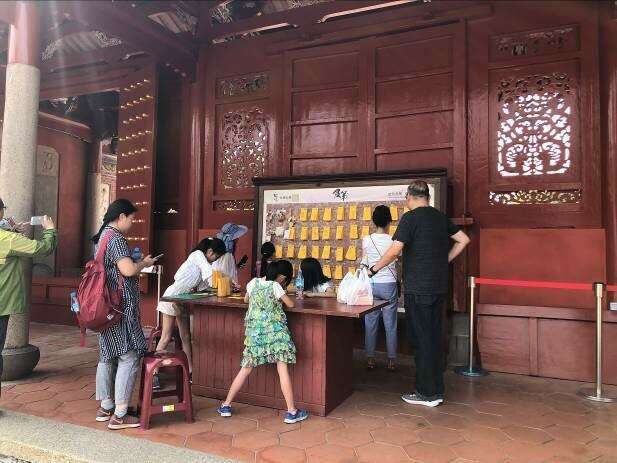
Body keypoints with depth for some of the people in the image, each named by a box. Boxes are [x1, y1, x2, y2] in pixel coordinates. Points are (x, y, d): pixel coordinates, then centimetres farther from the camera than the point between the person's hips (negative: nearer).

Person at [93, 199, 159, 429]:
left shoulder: (103, 236, 15)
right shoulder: (116, 238, -15)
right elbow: (128, 269, -25)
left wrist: (138, 264, 17)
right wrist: (144, 263, -7)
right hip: (121, 306, -10)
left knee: (108, 356, 15)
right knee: (129, 358, -5)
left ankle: (105, 407, 25)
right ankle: (119, 415, -1)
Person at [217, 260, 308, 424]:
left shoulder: (253, 282, 6)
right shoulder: (275, 286, -8)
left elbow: (246, 300, 23)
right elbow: (290, 304, -3)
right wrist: (281, 298, 15)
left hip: (254, 331, 5)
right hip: (274, 331, -5)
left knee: (246, 369, 13)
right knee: (282, 368, -3)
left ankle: (226, 405, 18)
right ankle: (291, 411, -1)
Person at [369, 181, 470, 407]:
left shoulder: (410, 218, -11)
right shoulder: (440, 217, 10)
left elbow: (394, 251, -18)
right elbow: (464, 240, 18)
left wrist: (374, 269, -6)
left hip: (418, 289, -7)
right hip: (439, 287, 7)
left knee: (421, 339, 1)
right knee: (434, 337, 14)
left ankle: (426, 393, 10)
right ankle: (437, 391, 22)